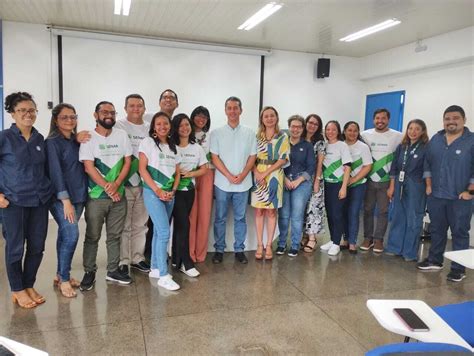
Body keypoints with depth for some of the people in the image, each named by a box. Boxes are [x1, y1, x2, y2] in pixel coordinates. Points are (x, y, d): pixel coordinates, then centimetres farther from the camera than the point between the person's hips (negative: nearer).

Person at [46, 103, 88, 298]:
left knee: (66, 235, 12)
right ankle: (64, 280, 2)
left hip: (79, 196, 6)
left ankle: (61, 274, 25)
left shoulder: (77, 141, 12)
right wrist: (66, 200, -18)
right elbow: (55, 171, -14)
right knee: (71, 235, -13)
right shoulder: (52, 142, -7)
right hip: (60, 197, -6)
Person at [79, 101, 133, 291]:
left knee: (115, 235, 11)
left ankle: (113, 270, 23)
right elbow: (89, 167, -10)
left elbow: (127, 162, 3)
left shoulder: (122, 135, 6)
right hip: (96, 196, -3)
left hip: (118, 195, 3)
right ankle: (89, 272, 19)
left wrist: (116, 185, -10)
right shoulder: (89, 138, -4)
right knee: (92, 236, 6)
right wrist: (108, 188, -13)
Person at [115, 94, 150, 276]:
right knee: (124, 225, 0)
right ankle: (123, 261, 12)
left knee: (140, 224, 12)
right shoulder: (119, 127, -2)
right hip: (124, 183, -4)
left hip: (144, 184, 4)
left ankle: (137, 258, 24)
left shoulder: (149, 129, 11)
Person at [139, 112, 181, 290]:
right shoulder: (148, 142, -3)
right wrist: (157, 190, -14)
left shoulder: (173, 147, 14)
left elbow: (177, 173, 13)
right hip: (153, 193, -6)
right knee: (164, 232, -12)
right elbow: (142, 169, -9)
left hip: (169, 194, 6)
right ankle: (163, 276, -5)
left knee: (159, 231, 12)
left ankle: (155, 269, 23)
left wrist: (173, 191, -4)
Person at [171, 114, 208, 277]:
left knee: (179, 224, 13)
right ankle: (186, 263, -1)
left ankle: (176, 259, 24)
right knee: (184, 224, -9)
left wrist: (190, 173, -9)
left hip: (189, 190, 5)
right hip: (175, 190, -5)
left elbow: (204, 169, 7)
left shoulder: (197, 148, 7)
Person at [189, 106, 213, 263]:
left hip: (207, 175, 3)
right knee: (191, 214, -6)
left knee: (204, 213, 2)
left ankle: (200, 253, 11)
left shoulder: (210, 136, 16)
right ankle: (189, 252, 4)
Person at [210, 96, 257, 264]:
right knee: (220, 218, 7)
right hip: (222, 183, -1)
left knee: (240, 218, 9)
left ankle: (239, 250, 21)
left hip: (243, 183, 1)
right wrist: (229, 176, -12)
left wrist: (242, 175, -10)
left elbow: (252, 157, 4)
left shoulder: (249, 133, 5)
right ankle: (219, 250, 18)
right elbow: (215, 158, -3)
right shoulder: (217, 133, 0)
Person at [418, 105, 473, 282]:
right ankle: (434, 261, 28)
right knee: (436, 230, 14)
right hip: (436, 196, 4)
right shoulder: (435, 139, 9)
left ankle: (459, 269, 15)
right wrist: (429, 185, 6)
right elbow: (427, 163, 12)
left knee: (460, 233, 4)